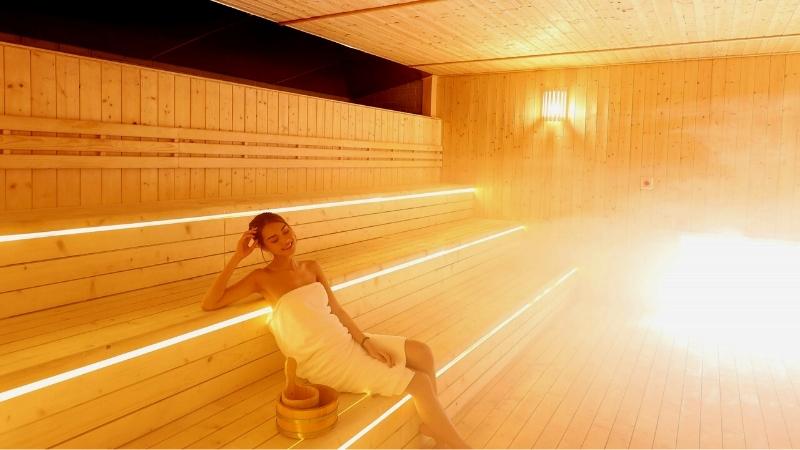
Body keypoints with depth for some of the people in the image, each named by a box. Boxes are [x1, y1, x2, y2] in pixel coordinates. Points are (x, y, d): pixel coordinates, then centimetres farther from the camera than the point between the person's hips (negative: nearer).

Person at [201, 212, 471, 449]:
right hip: (322, 360, -6)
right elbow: (210, 303, -15)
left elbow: (335, 308, 8)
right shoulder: (262, 278, -5)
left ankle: (431, 425, 14)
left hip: (344, 341, 6)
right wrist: (237, 257, -18)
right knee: (420, 382, -10)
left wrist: (365, 340, -5)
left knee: (421, 352, -3)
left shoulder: (311, 267, 10)